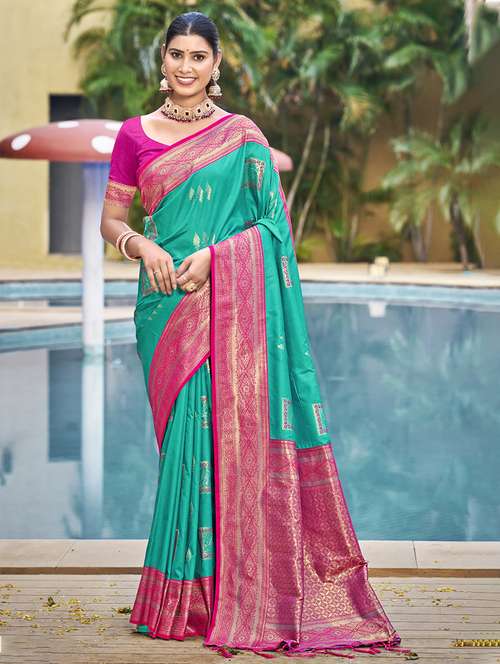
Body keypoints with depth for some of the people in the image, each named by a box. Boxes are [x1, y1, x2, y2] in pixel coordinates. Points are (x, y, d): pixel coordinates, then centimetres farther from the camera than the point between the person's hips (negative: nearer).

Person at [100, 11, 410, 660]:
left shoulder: (242, 136, 5)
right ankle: (186, 589, 11)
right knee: (183, 431, 2)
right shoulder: (136, 134, 10)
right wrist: (142, 245, -10)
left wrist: (213, 254, -13)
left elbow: (272, 223, 0)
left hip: (228, 304, -2)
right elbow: (110, 218, 11)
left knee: (224, 428, -7)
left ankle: (230, 591, 2)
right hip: (165, 306, 2)